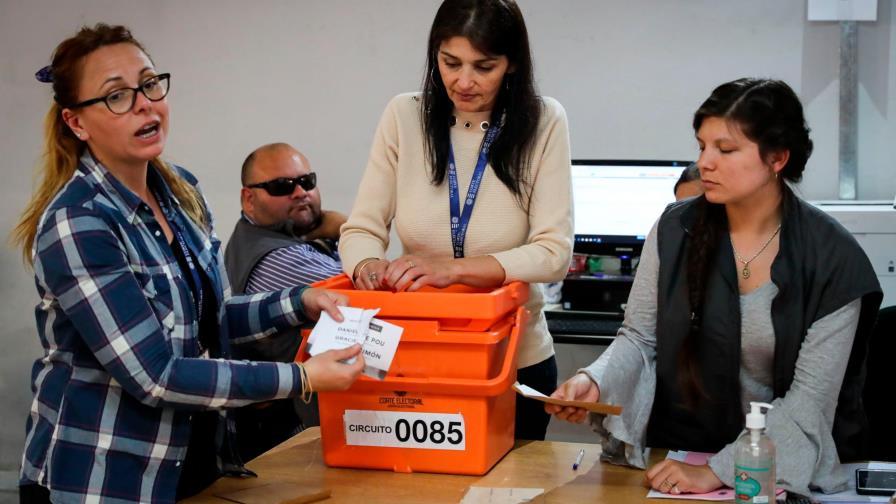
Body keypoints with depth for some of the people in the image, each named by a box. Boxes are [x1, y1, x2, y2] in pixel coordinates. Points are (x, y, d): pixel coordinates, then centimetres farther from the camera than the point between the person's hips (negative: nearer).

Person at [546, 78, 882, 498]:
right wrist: (595, 381, -17)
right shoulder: (675, 230, 0)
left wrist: (718, 472, -19)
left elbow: (811, 396, -11)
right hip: (677, 454, 1)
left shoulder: (832, 258, -8)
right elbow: (640, 337, 4)